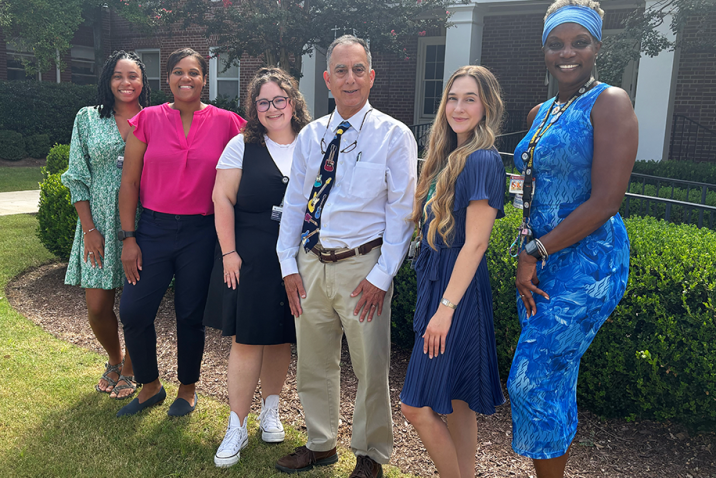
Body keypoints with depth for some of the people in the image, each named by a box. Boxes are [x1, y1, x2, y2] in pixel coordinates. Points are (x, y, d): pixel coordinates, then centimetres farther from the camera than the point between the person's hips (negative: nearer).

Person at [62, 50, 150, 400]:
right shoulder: (88, 119, 5)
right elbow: (77, 178, 4)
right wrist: (88, 229, -4)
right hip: (100, 225, 2)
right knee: (97, 307, 2)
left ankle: (129, 370, 28)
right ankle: (114, 358, 33)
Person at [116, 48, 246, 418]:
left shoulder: (225, 123, -1)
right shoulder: (148, 120, 1)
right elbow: (129, 182, 3)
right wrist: (128, 237, -3)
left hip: (201, 233, -1)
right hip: (153, 228, 2)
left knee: (190, 315, 9)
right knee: (133, 312, 2)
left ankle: (188, 389, 31)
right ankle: (150, 387, 26)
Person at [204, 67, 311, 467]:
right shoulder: (242, 146, 2)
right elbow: (223, 199, -1)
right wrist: (228, 252, -8)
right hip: (249, 259, -1)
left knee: (281, 337, 12)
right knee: (247, 339, 0)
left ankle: (271, 411, 32)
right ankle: (237, 428, 12)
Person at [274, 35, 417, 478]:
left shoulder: (394, 136, -4)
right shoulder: (310, 136, 9)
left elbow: (401, 210, -7)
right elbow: (294, 201, 10)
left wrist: (381, 276, -12)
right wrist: (289, 265, 4)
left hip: (362, 266, -4)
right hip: (311, 263, 5)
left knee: (371, 368, 5)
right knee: (313, 363, 15)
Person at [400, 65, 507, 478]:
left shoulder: (483, 161, -15)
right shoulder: (450, 157, 13)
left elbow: (475, 244, -20)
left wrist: (446, 307, -20)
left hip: (458, 291, -9)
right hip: (438, 285, 9)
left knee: (417, 406, -3)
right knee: (456, 401, 17)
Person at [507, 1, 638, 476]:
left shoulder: (610, 102, -9)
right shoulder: (541, 113, 15)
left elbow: (606, 201, -18)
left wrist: (535, 252, -15)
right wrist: (529, 256, 6)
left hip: (587, 263, -7)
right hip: (541, 264, 8)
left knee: (531, 381, -6)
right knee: (558, 382, 15)